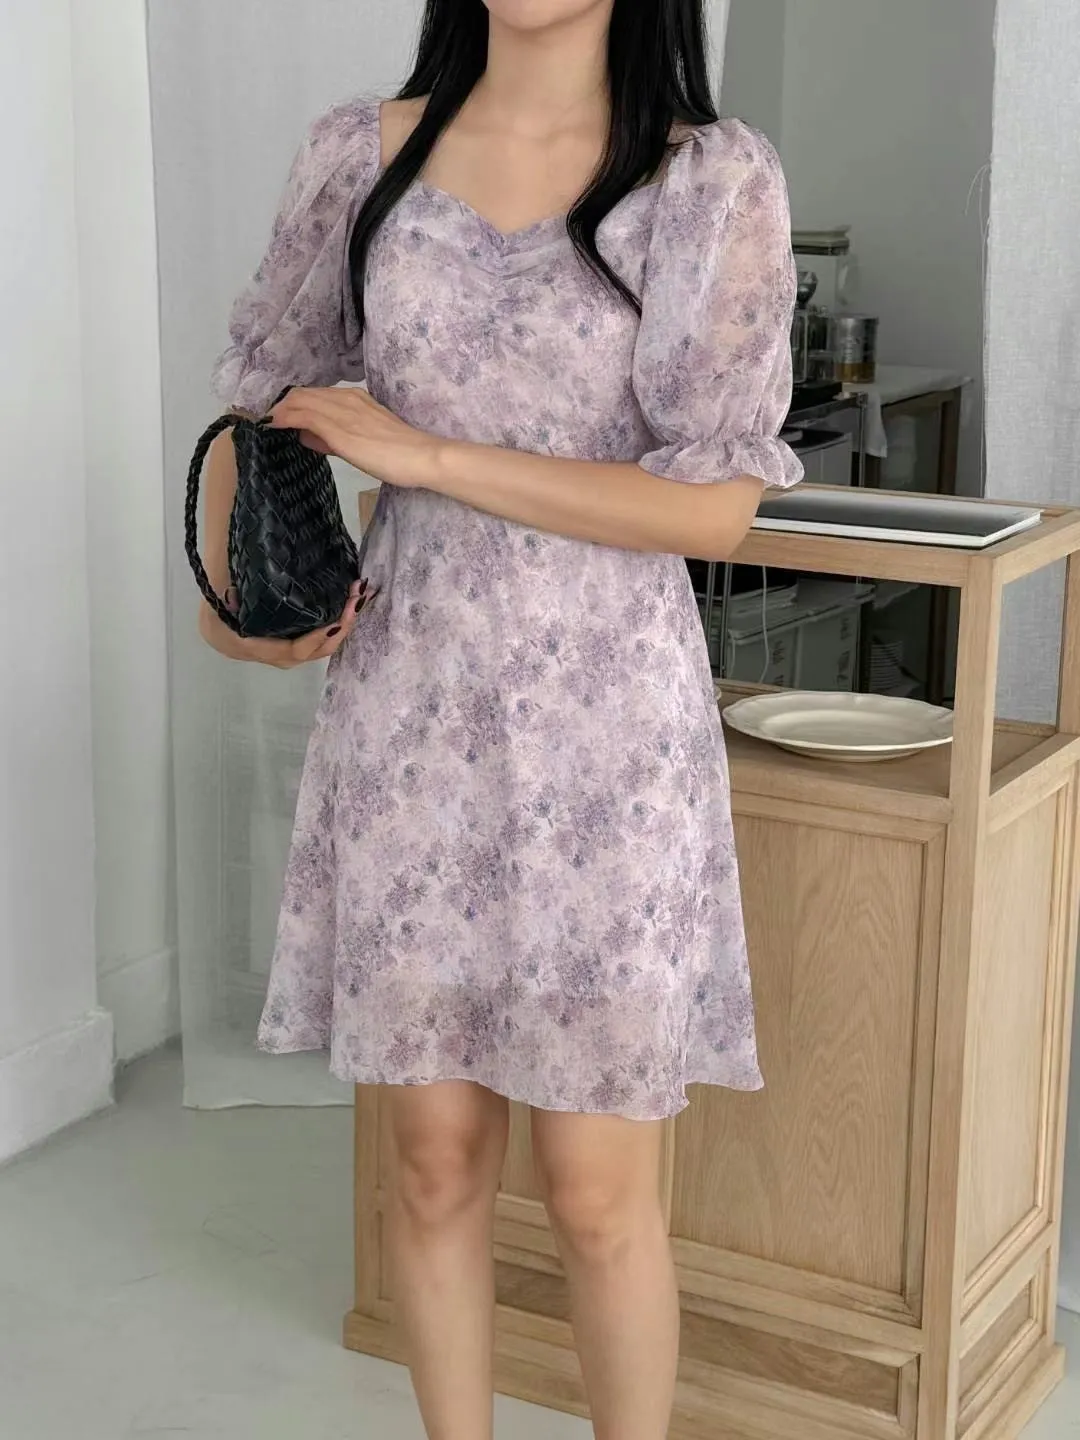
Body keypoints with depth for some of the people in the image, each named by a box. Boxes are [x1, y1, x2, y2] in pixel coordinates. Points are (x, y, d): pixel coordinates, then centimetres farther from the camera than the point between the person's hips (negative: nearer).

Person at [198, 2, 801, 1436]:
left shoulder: (714, 181, -6)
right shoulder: (362, 155, 4)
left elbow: (714, 505, -11)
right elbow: (258, 390, 16)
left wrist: (427, 455, -13)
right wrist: (229, 592, 0)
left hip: (605, 718, -3)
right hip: (409, 707, 3)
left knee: (597, 1191, 4)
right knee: (436, 1157, 12)